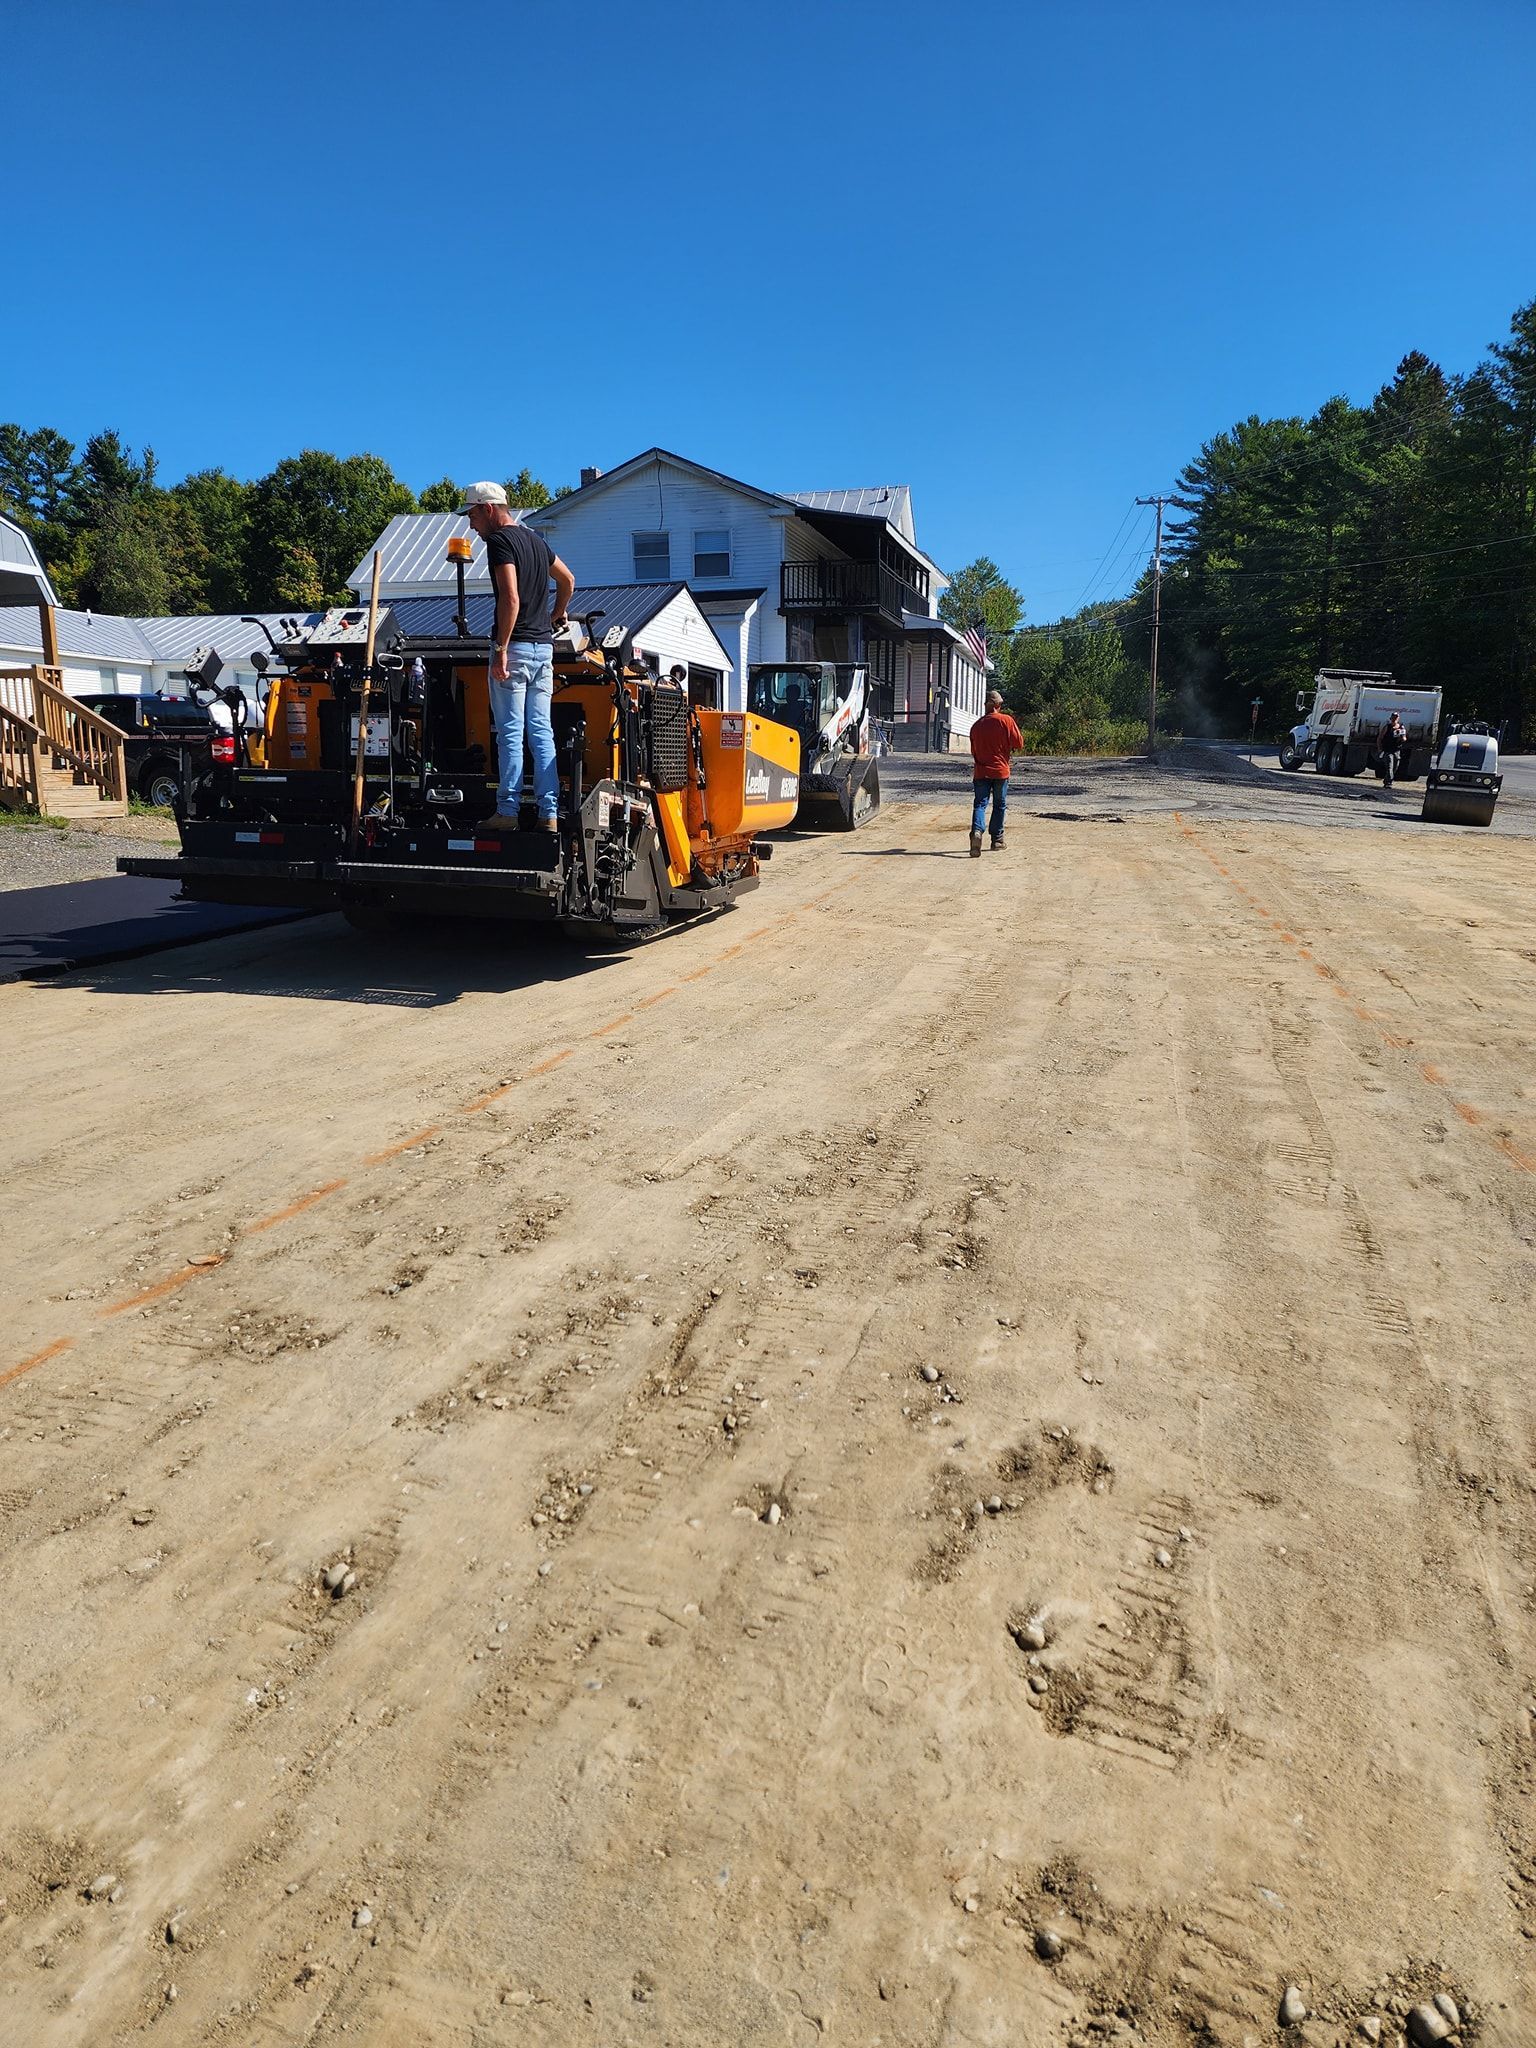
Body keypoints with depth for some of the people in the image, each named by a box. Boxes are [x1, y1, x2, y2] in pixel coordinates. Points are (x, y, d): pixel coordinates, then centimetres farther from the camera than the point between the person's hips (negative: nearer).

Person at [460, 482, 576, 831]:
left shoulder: (500, 540, -9)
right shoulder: (535, 539, 17)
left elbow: (510, 599, -20)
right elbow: (568, 581, 30)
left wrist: (501, 650, -20)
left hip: (515, 646, -8)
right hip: (543, 647, 8)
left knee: (510, 733, -4)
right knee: (541, 730, 6)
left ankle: (507, 811, -2)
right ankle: (549, 813, 4)